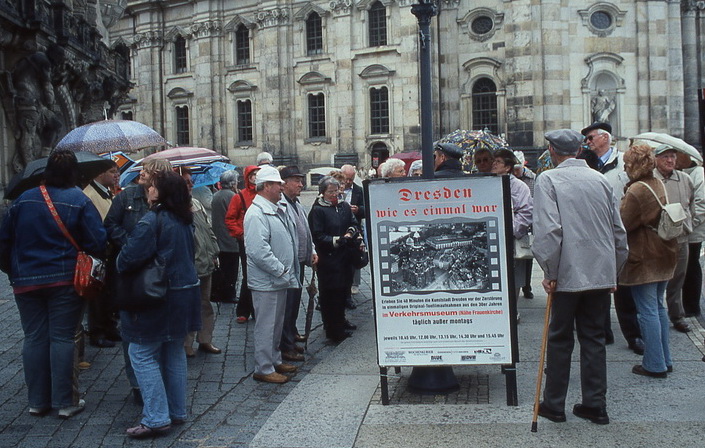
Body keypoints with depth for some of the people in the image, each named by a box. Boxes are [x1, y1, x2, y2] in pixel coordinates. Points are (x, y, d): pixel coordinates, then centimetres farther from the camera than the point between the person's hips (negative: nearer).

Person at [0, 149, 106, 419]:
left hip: (26, 282, 3)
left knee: (34, 338, 10)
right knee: (62, 338, 1)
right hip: (65, 280, -3)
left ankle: (38, 401, 17)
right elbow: (97, 242, -11)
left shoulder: (23, 200, 4)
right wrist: (97, 264, 9)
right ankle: (65, 402, 5)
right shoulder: (79, 202, -7)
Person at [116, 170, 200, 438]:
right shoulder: (184, 220, 8)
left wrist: (118, 264, -1)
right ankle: (177, 412, 24)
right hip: (184, 293, 9)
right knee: (174, 354, 16)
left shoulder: (152, 220, -18)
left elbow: (130, 257, -21)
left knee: (142, 354, 0)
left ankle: (156, 418, -2)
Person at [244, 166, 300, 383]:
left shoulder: (277, 209, 12)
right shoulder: (257, 214, -20)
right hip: (266, 282, -10)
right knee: (266, 326, 0)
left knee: (277, 324, 20)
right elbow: (258, 250, -28)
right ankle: (263, 369, 9)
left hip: (280, 279, 10)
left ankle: (275, 360, 32)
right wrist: (280, 270, -20)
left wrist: (288, 272, 15)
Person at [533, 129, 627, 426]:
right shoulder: (600, 179, 7)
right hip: (602, 273, 4)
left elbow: (548, 229, -17)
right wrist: (614, 272, 19)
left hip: (569, 274, -4)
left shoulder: (548, 180, -7)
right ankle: (595, 406, 16)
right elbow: (619, 231, 10)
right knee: (594, 337, 11)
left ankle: (554, 404, 16)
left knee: (560, 338, 8)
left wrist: (550, 272, -8)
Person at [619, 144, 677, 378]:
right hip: (664, 255, 9)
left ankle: (655, 364, 3)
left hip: (643, 259, -9)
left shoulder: (636, 190, -19)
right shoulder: (660, 185, 9)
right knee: (658, 307, 16)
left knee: (647, 311, -3)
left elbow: (622, 225, -16)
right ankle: (665, 359, 23)